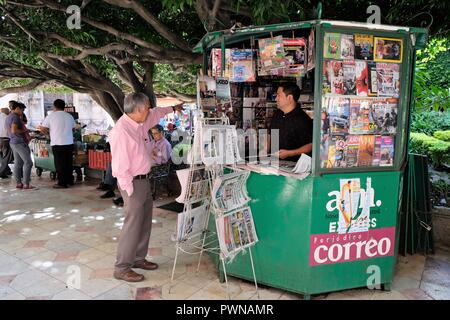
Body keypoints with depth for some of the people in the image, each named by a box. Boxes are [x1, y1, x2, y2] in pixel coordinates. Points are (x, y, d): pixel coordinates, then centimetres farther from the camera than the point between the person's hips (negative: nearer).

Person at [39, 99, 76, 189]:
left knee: (60, 164, 3)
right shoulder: (70, 116, 6)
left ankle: (62, 183, 6)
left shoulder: (51, 116, -5)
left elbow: (42, 128, -3)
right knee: (69, 163, 12)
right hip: (69, 143, 4)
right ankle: (70, 181, 19)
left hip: (57, 144, -4)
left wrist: (47, 132, 17)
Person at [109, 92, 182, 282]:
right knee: (133, 224, -3)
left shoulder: (140, 123, 5)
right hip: (133, 183, -9)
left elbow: (156, 114, 28)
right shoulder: (121, 131, -21)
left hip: (145, 180, 9)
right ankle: (121, 268, 10)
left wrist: (173, 108, 38)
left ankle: (138, 258, 31)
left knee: (145, 222, 16)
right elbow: (120, 165, -22)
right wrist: (130, 191, -20)